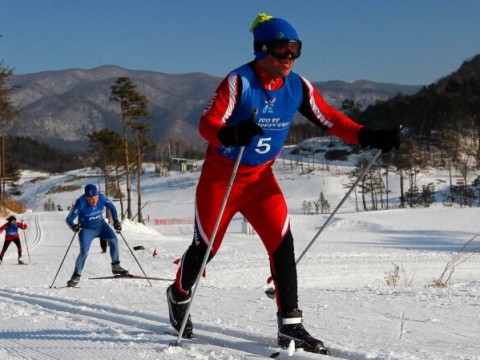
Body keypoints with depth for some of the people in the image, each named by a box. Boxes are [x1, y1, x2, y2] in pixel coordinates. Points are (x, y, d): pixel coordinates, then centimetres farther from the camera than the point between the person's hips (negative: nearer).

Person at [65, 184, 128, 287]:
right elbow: (69, 219, -29)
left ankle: (116, 267, 0)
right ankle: (76, 276, -2)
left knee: (113, 240, -15)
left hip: (100, 225, 4)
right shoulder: (80, 203, -30)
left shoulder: (102, 198, -20)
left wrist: (116, 220, -6)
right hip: (86, 229, -4)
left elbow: (112, 207, 1)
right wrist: (74, 227, -49)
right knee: (84, 252, -18)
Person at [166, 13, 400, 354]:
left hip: (261, 177, 4)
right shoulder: (239, 82, -22)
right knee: (206, 246, 8)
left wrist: (369, 137, -17)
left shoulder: (298, 86, -7)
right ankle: (179, 295, 38)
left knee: (282, 244, -10)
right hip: (221, 175, -4)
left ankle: (291, 326, -6)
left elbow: (330, 119, -3)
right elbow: (207, 124, -25)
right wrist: (233, 134, -47)